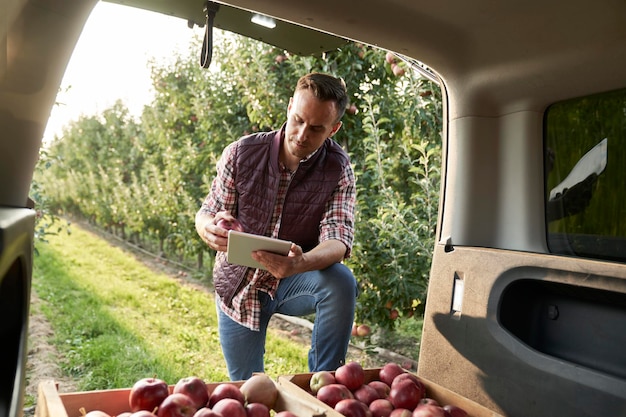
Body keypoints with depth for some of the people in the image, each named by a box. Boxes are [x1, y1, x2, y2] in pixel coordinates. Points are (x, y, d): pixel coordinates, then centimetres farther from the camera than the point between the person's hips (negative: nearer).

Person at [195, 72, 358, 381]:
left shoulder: (337, 169, -15)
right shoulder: (241, 153, -14)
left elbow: (339, 239, -25)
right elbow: (205, 214, -8)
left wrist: (299, 264, -49)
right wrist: (211, 229, -35)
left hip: (294, 283, -1)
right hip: (239, 286, 1)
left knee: (341, 282, -33)